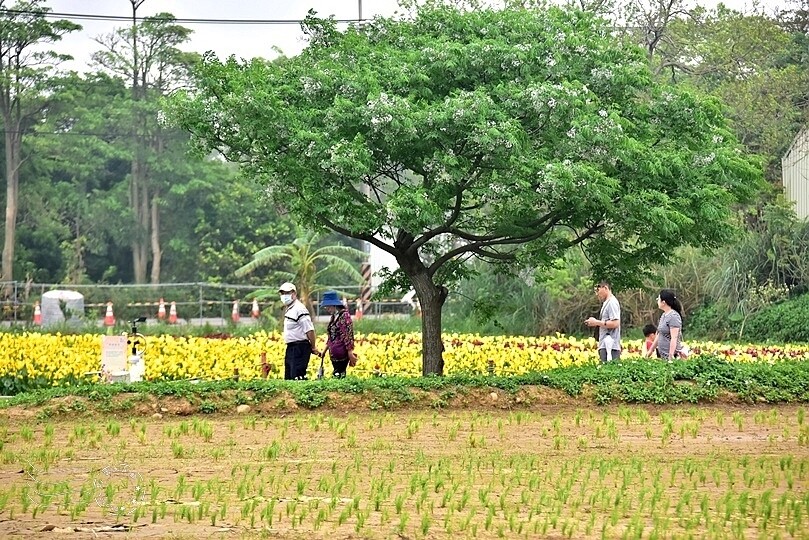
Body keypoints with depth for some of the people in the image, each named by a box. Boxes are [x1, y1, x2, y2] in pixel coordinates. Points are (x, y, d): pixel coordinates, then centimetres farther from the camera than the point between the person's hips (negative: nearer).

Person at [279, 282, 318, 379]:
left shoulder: (299, 309, -15)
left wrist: (313, 347, -12)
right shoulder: (289, 309, 16)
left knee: (297, 376, -14)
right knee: (288, 377, 13)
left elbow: (309, 330, -18)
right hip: (291, 348, 10)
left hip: (299, 348, -10)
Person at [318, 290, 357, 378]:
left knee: (339, 375, -10)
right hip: (334, 354, 8)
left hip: (342, 354, -8)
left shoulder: (344, 315, -12)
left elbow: (348, 335, -16)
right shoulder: (333, 316, 13)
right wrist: (325, 350, 19)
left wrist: (350, 353, -19)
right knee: (336, 376, 7)